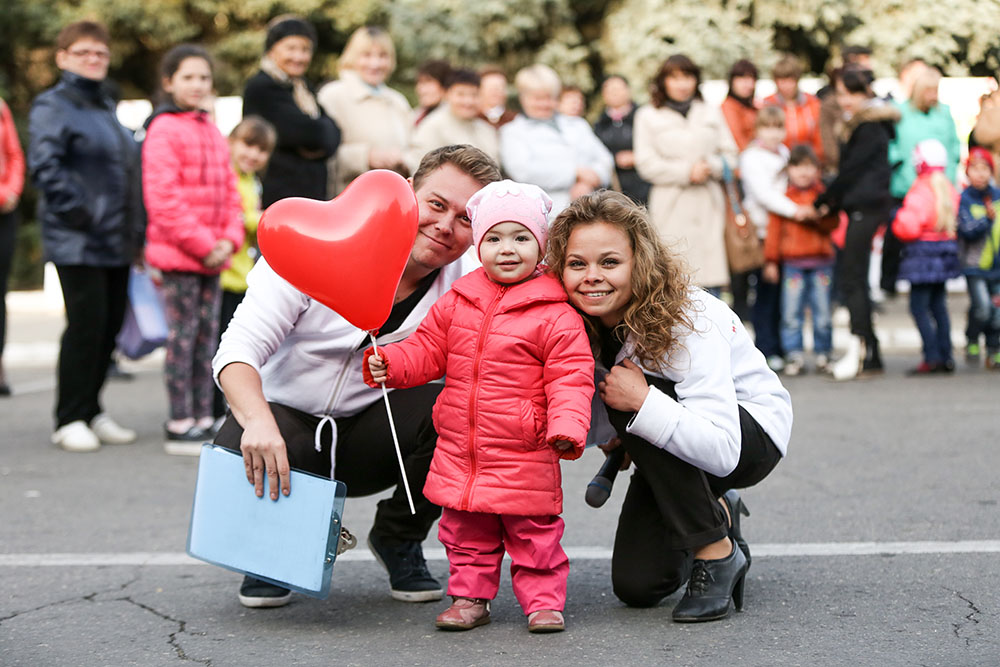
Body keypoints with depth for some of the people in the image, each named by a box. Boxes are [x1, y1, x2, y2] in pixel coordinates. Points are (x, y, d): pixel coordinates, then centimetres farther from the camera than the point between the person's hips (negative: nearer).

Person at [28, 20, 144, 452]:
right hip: (77, 243, -8)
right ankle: (70, 420, 2)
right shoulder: (53, 107, -6)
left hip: (116, 242, 8)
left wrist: (135, 229, 16)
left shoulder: (104, 107, 19)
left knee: (110, 327, 10)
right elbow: (43, 165, -18)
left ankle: (92, 411, 21)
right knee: (85, 326, -8)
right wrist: (74, 211, -20)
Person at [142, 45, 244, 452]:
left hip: (212, 255, 8)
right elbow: (163, 198, -16)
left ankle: (202, 419, 17)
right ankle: (180, 426, 0)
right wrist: (203, 245, -15)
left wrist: (229, 239, 1)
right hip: (177, 254, -8)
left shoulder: (211, 132, 17)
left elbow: (229, 190, 17)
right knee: (183, 335, -5)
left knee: (207, 334, 10)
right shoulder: (164, 131, -9)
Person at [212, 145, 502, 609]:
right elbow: (240, 349, -22)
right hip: (285, 412, -2)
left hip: (370, 435, 2)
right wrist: (259, 421, -41)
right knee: (240, 464, -35)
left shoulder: (468, 283, -8)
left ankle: (399, 539, 2)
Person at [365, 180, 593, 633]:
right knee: (466, 529, 13)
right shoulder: (456, 302, 5)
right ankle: (470, 597, 26)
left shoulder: (557, 317, -9)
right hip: (459, 451, 4)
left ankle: (543, 601, 18)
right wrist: (389, 363, -5)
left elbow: (570, 379, -11)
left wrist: (567, 427, -25)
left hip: (525, 457, -4)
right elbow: (427, 350, 13)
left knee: (533, 532, 4)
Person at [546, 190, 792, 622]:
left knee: (631, 400, -33)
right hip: (676, 445, 6)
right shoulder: (578, 325, -14)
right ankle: (717, 513, 23)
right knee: (636, 586, -6)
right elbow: (593, 425, -4)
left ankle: (718, 552, -20)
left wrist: (642, 401, -44)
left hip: (754, 434, -6)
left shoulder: (688, 319, -31)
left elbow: (723, 450, -39)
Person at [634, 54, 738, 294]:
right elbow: (646, 164, -1)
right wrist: (687, 172, -9)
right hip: (671, 208, -2)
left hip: (708, 204, 2)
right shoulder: (648, 116, 8)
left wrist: (711, 167, -8)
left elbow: (729, 155, 13)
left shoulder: (711, 114, 18)